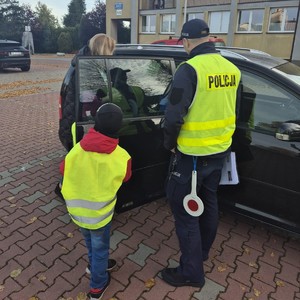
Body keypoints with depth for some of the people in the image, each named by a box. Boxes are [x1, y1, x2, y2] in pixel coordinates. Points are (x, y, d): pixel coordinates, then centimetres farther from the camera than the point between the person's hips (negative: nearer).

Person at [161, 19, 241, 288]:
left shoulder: (190, 69, -20)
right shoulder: (231, 69, 3)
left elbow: (174, 115, -21)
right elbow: (227, 108, 12)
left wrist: (169, 143, -4)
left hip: (193, 154, -8)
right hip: (220, 149, 8)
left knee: (184, 208, 6)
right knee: (208, 201, 22)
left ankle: (191, 272, 19)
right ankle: (202, 251, 44)